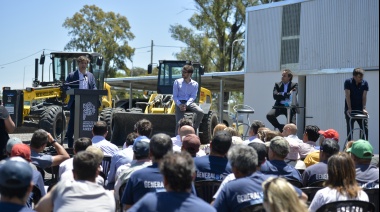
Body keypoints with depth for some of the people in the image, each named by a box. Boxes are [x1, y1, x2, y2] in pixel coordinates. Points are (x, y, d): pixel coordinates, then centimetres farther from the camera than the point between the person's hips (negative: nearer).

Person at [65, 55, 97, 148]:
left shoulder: (91, 76, 15)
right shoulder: (72, 75, 3)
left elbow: (94, 87, 11)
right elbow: (66, 87, -4)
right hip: (75, 103, -3)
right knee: (73, 122, -2)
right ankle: (70, 143, 4)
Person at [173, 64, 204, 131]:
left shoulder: (194, 84, 6)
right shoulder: (177, 82, 5)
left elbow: (193, 97, -3)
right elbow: (175, 96, 2)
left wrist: (186, 105, -21)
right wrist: (179, 105, -17)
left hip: (189, 103, 1)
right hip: (180, 103, -1)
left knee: (200, 112, -26)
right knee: (179, 123, -16)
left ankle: (194, 130, -8)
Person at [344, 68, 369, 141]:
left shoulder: (365, 83, -2)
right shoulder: (348, 82, -9)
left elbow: (364, 96, -4)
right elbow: (347, 96, -12)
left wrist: (364, 108, -13)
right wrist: (349, 109, -17)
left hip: (360, 110, 2)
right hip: (350, 110, -2)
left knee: (365, 128, -2)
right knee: (350, 129, 1)